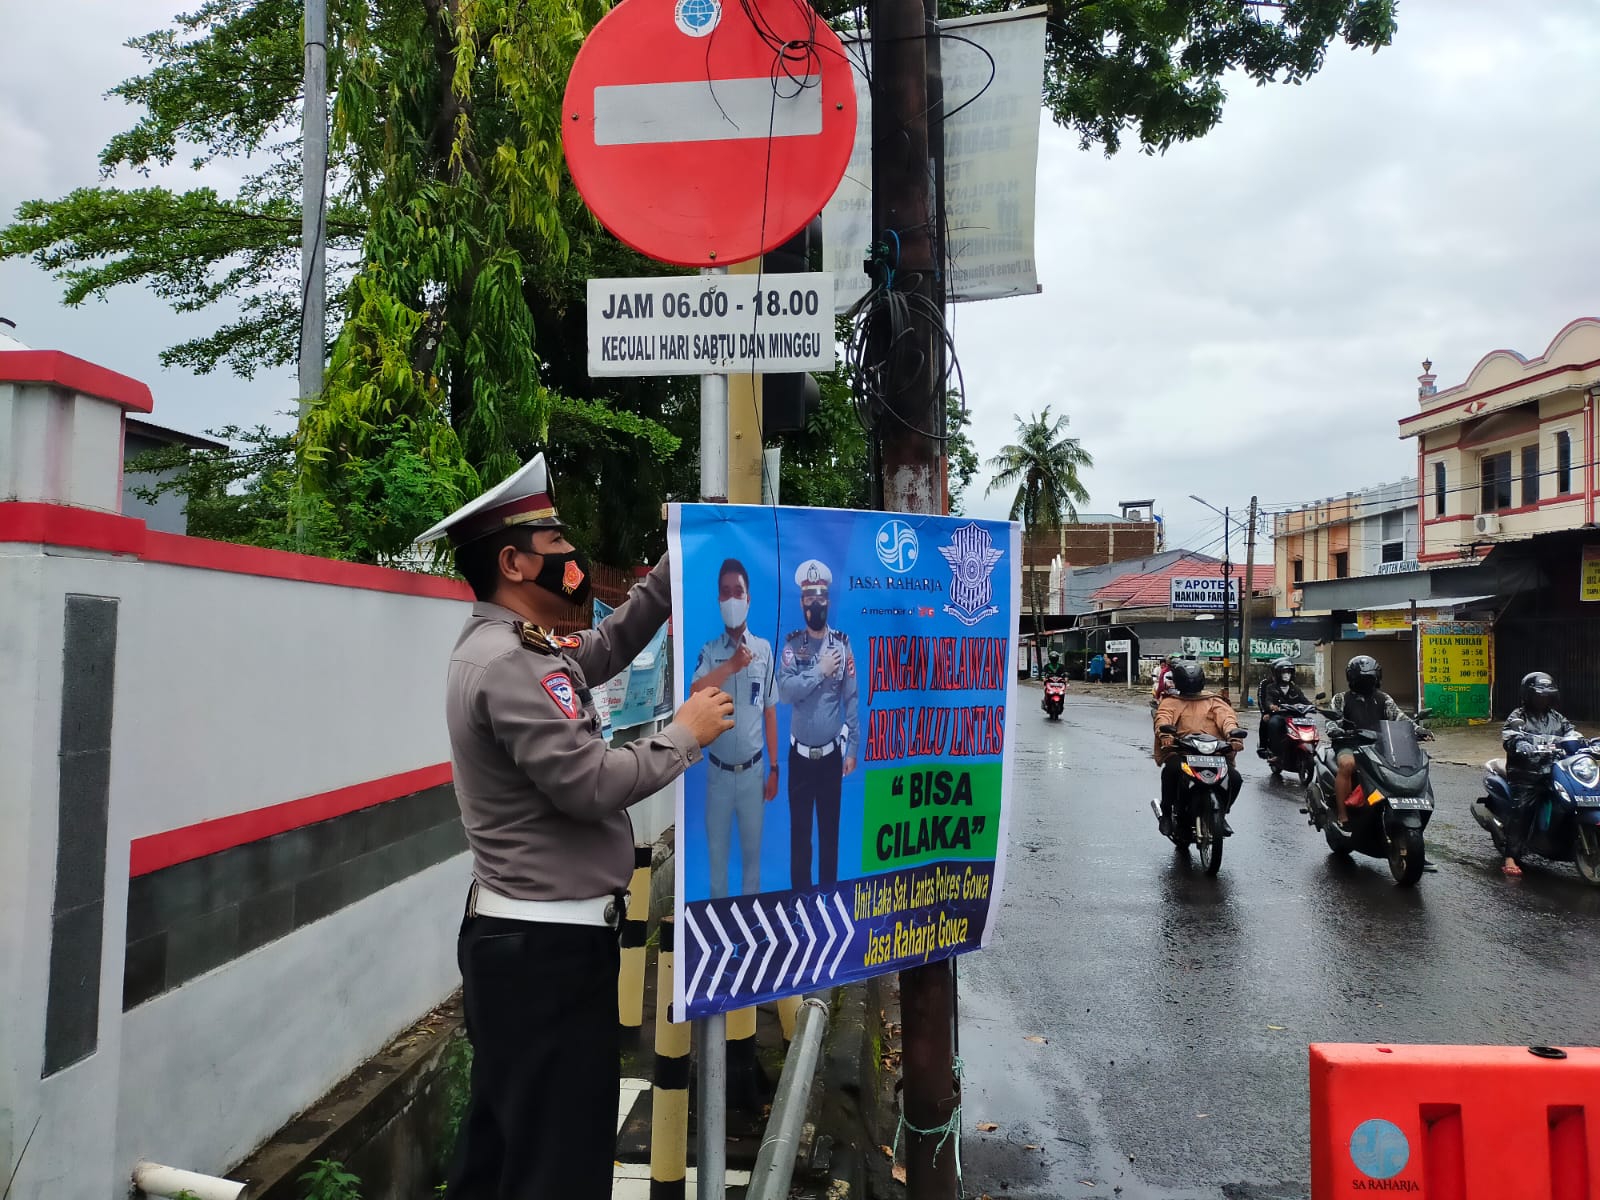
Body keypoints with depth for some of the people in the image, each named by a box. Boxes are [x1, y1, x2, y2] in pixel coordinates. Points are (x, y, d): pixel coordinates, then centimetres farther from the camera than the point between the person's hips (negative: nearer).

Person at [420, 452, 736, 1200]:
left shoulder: (518, 649, 10)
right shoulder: (506, 664, -22)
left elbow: (608, 645, 21)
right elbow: (591, 784, -26)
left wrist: (677, 567, 14)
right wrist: (685, 735, -12)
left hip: (522, 937, 10)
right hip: (546, 945, -10)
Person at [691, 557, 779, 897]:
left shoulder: (764, 649, -1)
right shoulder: (709, 650, -2)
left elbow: (770, 712, 2)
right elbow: (696, 695, -20)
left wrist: (774, 768, 2)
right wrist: (732, 665, -25)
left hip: (753, 771, 0)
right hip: (717, 771, 0)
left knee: (752, 848, 12)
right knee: (716, 849, 11)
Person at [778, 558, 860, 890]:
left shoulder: (842, 643, -4)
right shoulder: (792, 644, -3)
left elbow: (851, 699, -2)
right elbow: (785, 691, -17)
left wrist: (853, 749, -3)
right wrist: (820, 671, -18)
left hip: (832, 753, 0)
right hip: (800, 754, 0)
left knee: (830, 828, 11)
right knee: (799, 828, 10)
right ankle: (799, 892, 23)